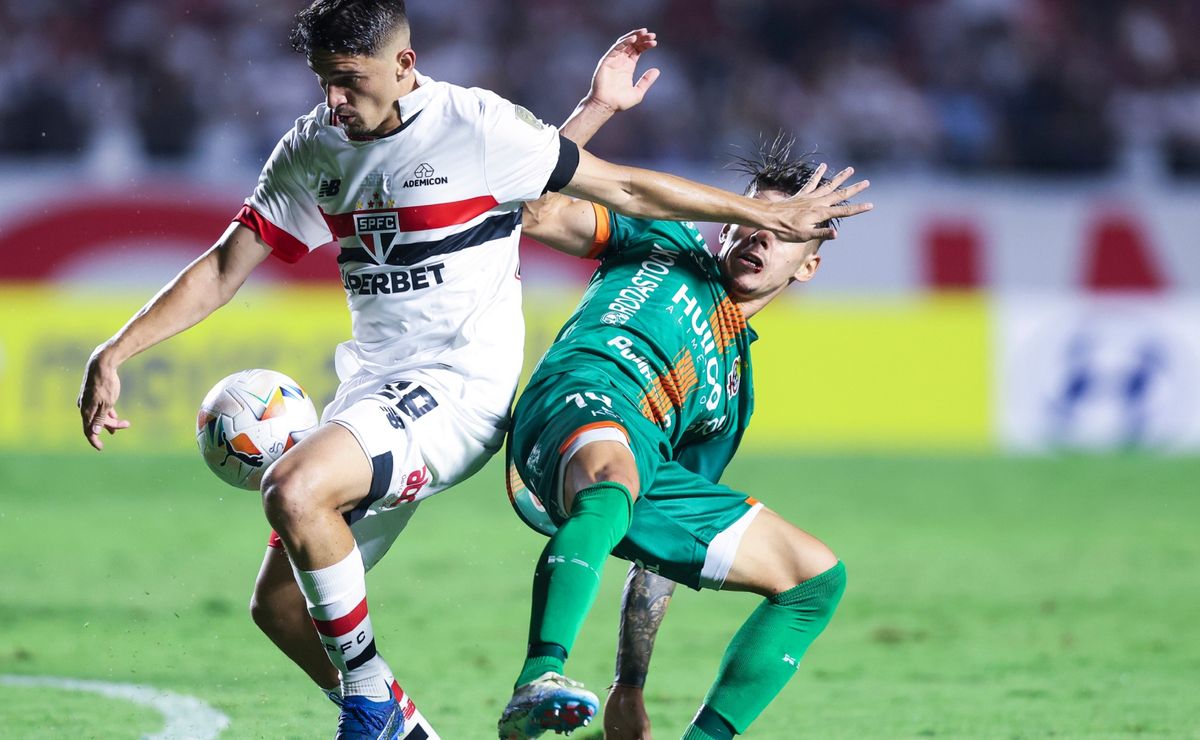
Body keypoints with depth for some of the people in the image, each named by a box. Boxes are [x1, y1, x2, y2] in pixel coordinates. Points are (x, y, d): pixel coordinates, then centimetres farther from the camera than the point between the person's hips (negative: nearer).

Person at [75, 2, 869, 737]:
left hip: (460, 391, -7)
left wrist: (768, 216, 2)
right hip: (375, 392, 7)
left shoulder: (476, 126, -11)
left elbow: (625, 189, -2)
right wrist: (115, 352, -3)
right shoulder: (313, 149, 6)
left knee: (292, 490, -30)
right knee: (278, 605, 3)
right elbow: (224, 269, 8)